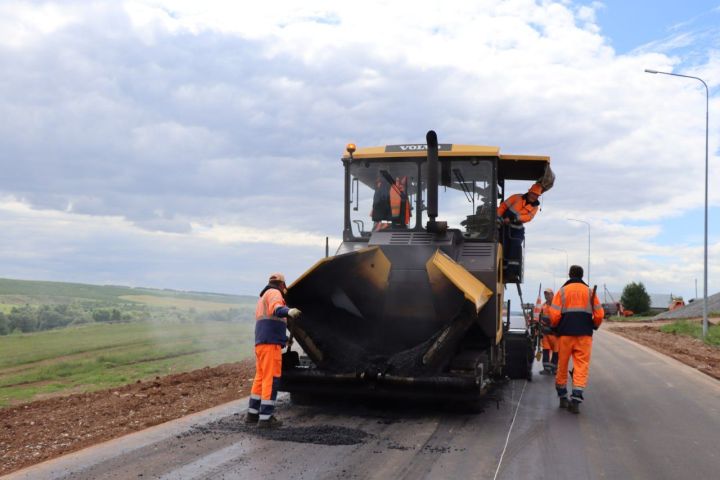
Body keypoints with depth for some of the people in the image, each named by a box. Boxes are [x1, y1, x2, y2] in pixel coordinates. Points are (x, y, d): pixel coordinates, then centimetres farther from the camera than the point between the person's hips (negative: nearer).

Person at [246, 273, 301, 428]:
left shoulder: (262, 297, 29)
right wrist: (288, 311, -49)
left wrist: (284, 337, 56)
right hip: (271, 342, -10)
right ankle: (265, 418, -12)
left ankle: (253, 413, 23)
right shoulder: (274, 293, -3)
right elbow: (275, 308, -27)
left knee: (260, 377, 17)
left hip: (261, 342, 10)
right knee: (271, 379, -10)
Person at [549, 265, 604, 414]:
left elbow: (554, 314, -7)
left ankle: (563, 397, 21)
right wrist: (594, 326, 21)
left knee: (562, 366, 12)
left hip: (565, 334, 0)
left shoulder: (562, 291, 2)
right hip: (584, 335, 0)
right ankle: (576, 400, -12)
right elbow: (599, 314, 3)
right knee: (581, 366, -1)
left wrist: (555, 328, 12)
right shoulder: (590, 292, 6)